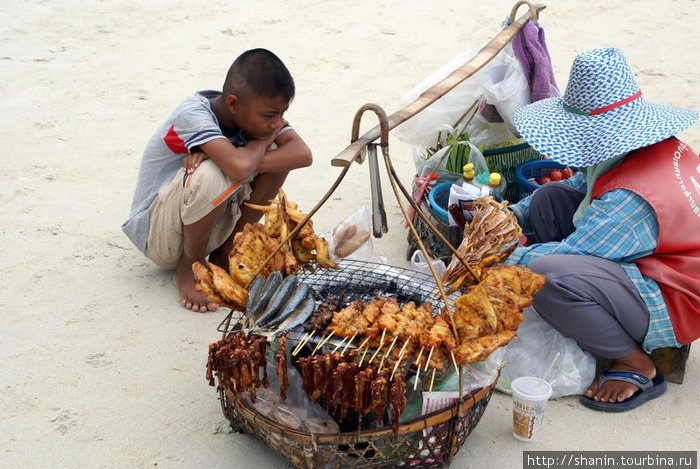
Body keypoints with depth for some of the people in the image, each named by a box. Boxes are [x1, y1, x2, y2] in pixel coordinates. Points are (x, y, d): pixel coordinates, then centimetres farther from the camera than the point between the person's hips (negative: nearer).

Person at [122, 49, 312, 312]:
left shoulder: (255, 113, -8)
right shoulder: (193, 113, -27)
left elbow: (303, 155, -22)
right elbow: (239, 168, -44)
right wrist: (264, 139, -22)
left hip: (209, 225, 6)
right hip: (157, 233, -6)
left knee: (277, 157, -11)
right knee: (212, 174, -37)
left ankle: (224, 254, 1)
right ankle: (189, 268, -10)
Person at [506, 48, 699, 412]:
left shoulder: (633, 199, -32)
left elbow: (567, 253, -26)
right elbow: (583, 184, 12)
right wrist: (513, 215, 6)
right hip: (651, 267, 10)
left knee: (543, 273, -35)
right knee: (549, 197, 6)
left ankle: (636, 365, -11)